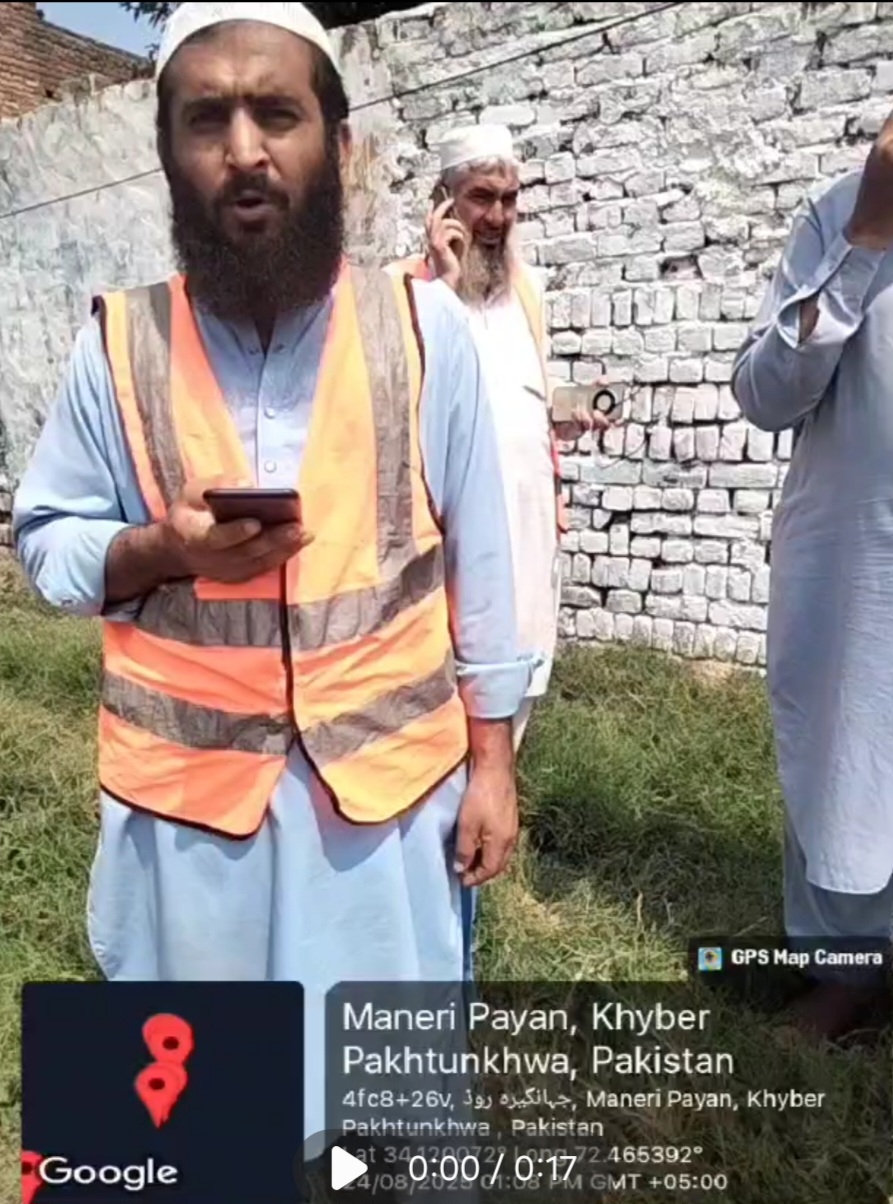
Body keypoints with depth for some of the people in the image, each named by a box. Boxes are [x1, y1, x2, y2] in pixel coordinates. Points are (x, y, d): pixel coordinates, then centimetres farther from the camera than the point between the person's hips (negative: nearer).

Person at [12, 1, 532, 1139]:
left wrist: (492, 760, 0)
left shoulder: (426, 327, -6)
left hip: (393, 776, 0)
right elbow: (46, 541, 5)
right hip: (188, 786, 1)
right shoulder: (119, 344, -5)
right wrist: (160, 549, -17)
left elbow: (478, 558, -2)